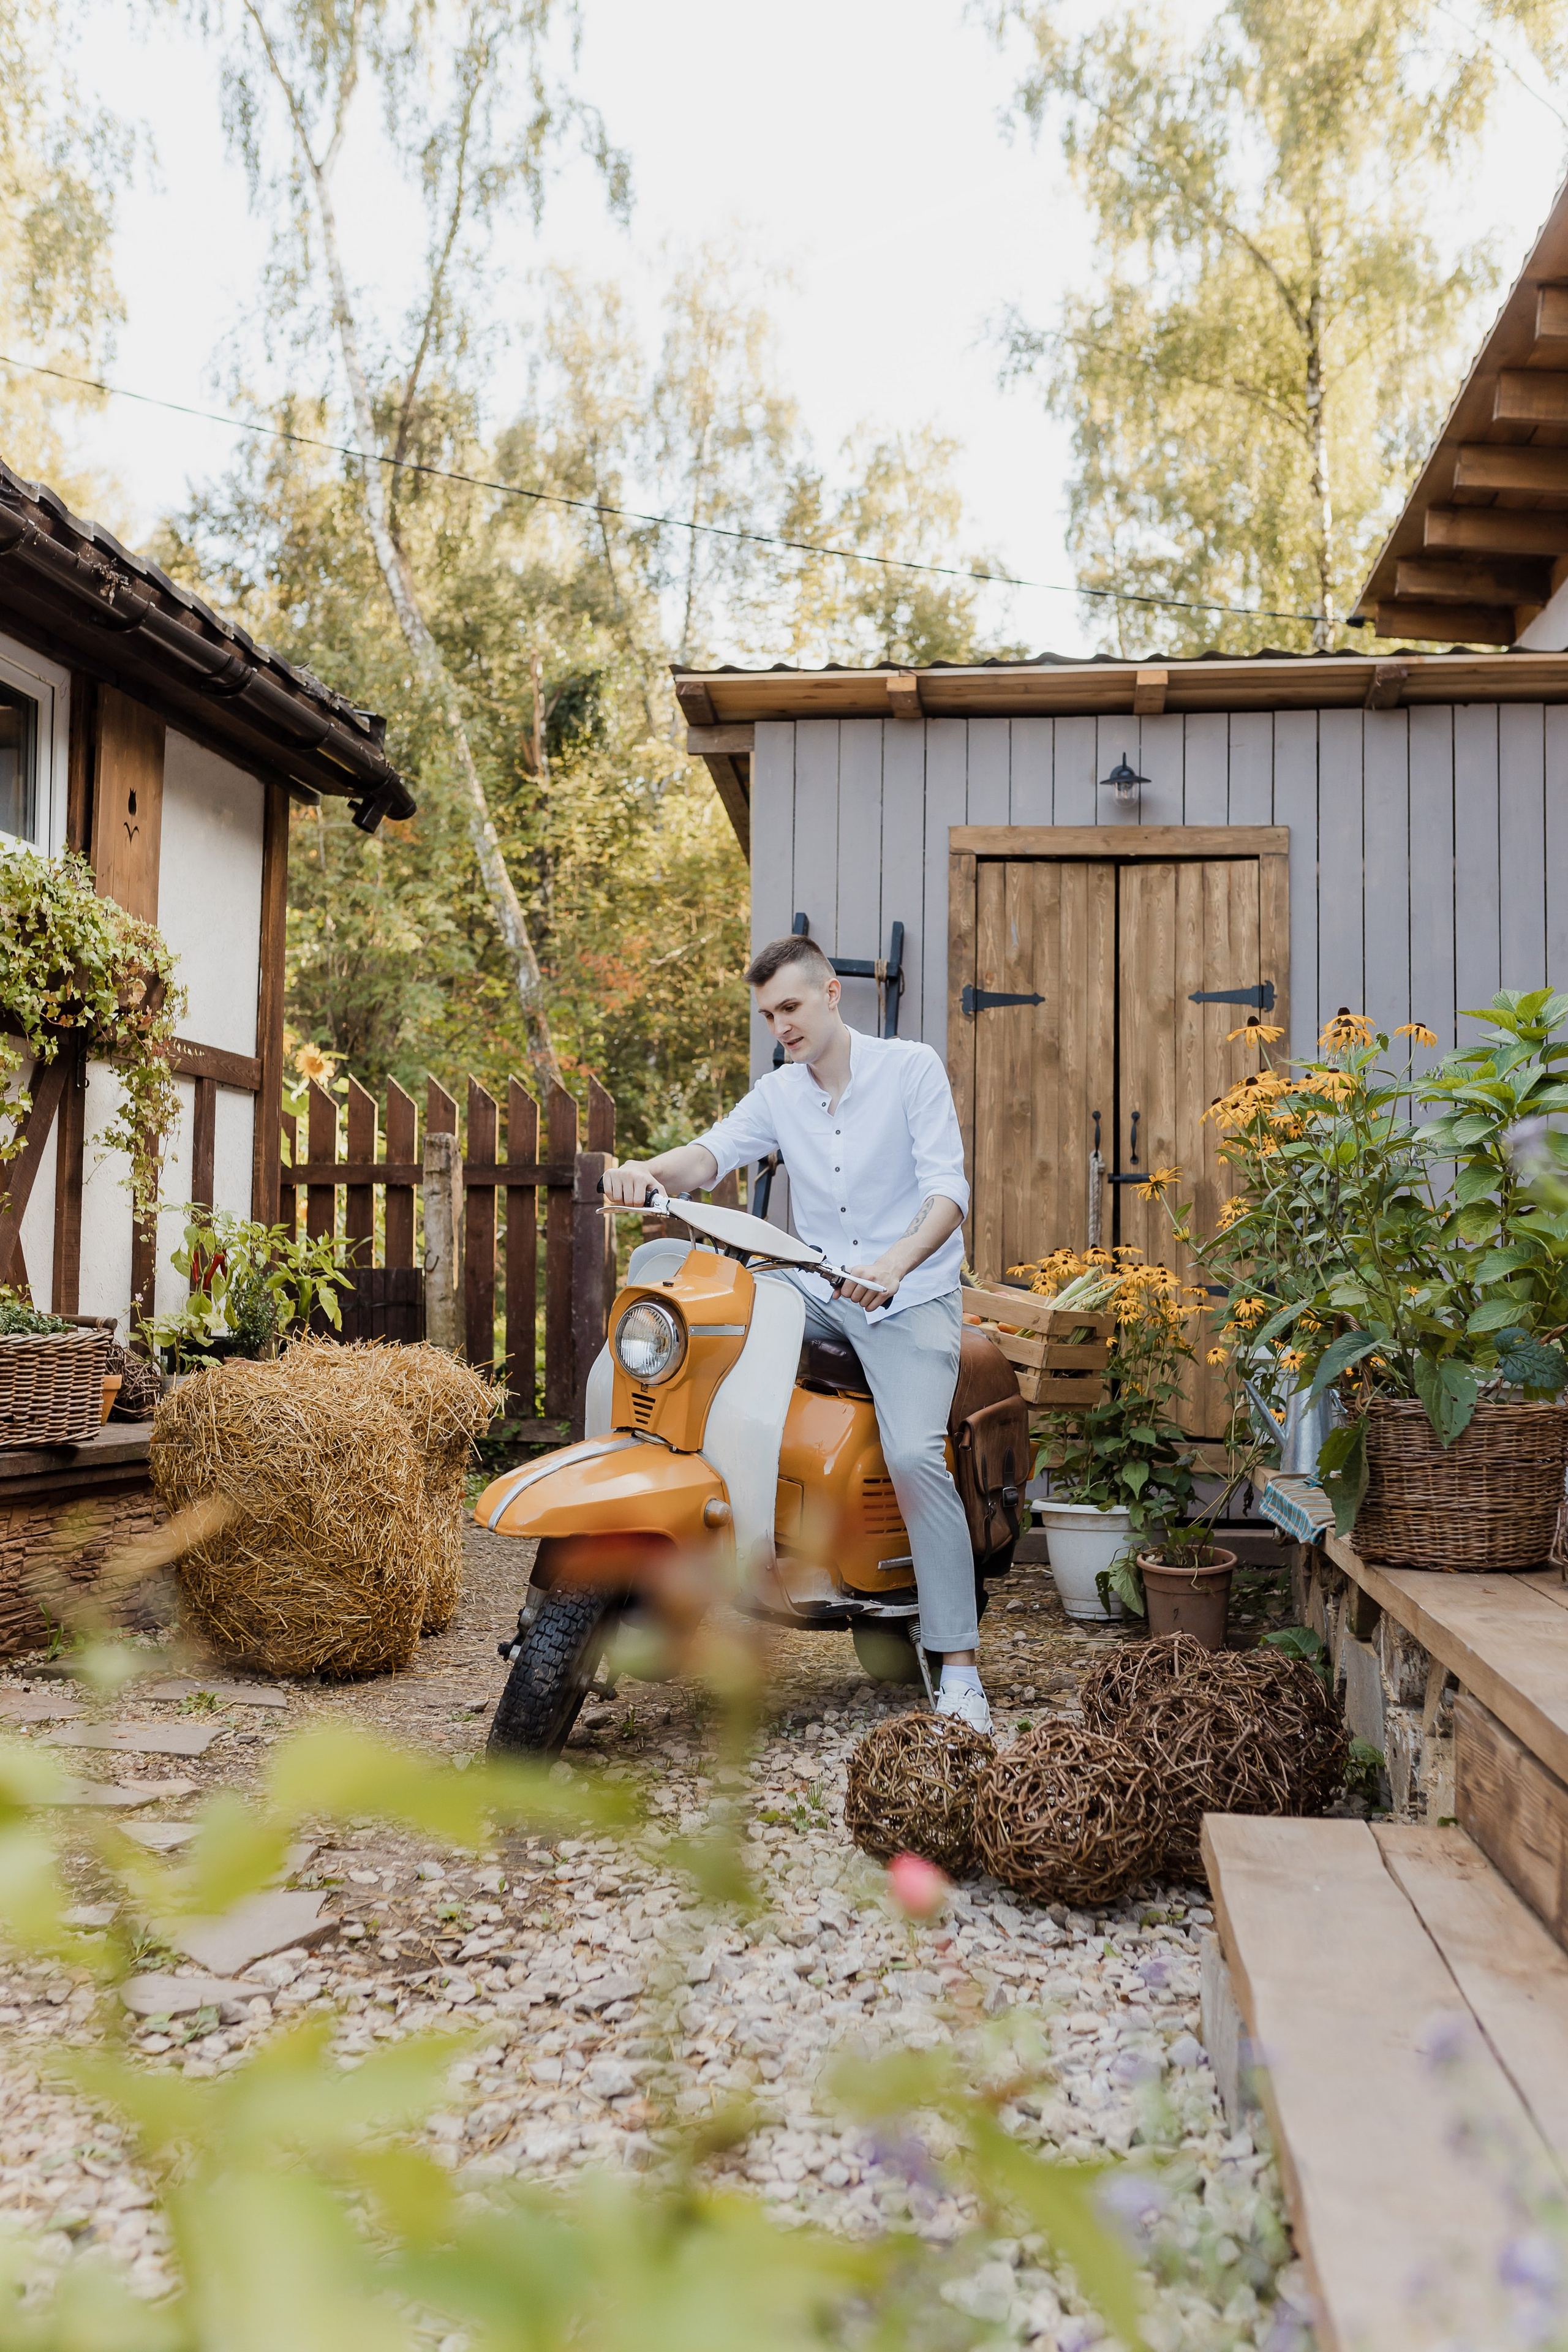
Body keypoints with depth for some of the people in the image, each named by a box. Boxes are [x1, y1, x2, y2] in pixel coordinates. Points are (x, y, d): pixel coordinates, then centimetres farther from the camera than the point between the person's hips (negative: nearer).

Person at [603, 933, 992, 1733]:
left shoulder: (911, 1068, -3)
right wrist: (648, 1170, -29)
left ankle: (959, 1667, -15)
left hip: (911, 1296, -4)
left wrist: (895, 1264, -30)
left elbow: (948, 1188, -11)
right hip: (815, 1292, 5)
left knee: (914, 1455, -23)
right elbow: (711, 1154, -5)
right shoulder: (777, 1095, 11)